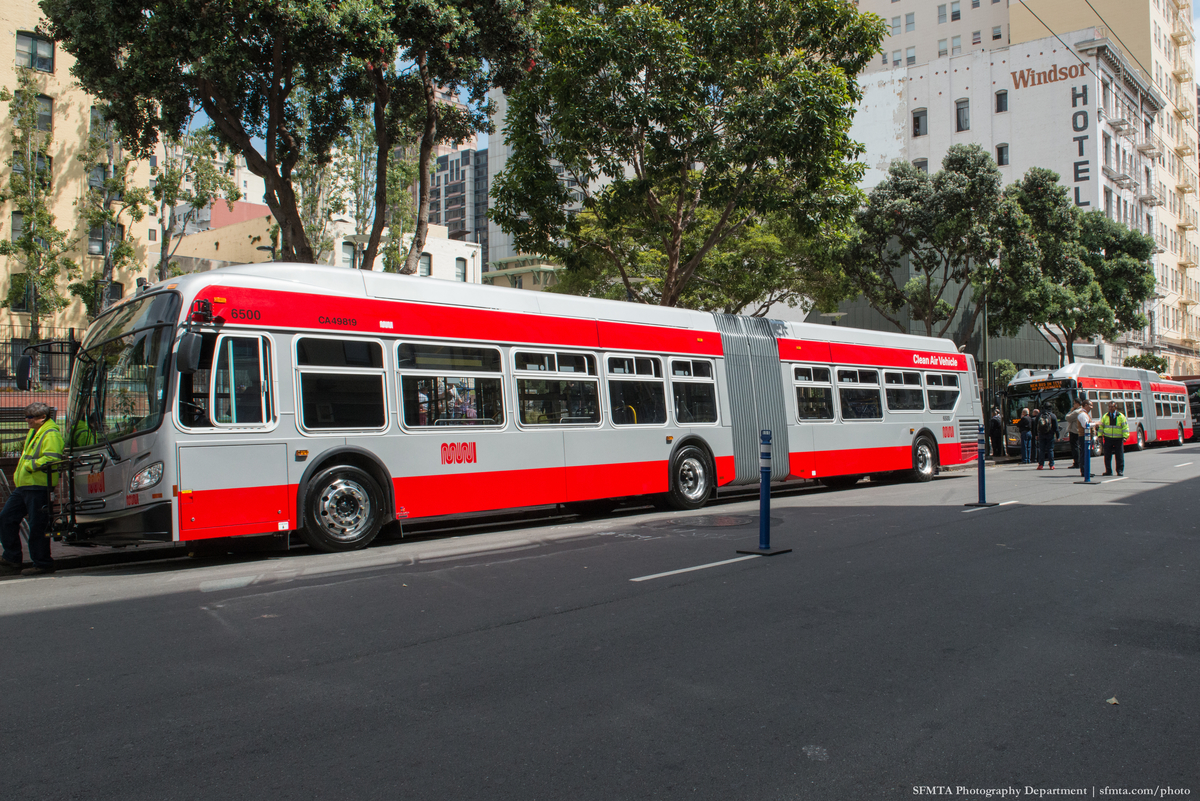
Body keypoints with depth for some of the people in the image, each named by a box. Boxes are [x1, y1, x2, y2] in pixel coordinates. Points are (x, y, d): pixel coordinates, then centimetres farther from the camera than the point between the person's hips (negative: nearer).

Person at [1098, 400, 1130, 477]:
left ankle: (1120, 471, 9)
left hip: (1118, 439, -1)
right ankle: (1108, 471, 7)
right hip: (1108, 439, 1)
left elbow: (1125, 427, 2)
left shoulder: (1121, 416, 4)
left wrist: (1125, 436, -8)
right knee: (1107, 456, 0)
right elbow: (1101, 426, 11)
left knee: (1119, 456, 1)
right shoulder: (1105, 416, 8)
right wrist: (1100, 435, 2)